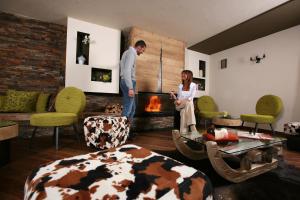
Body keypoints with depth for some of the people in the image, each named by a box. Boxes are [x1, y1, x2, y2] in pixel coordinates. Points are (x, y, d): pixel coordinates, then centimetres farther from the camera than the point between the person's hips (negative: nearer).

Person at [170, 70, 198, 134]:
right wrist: (173, 96, -7)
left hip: (189, 104, -2)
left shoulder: (193, 85, 6)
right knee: (184, 111, -35)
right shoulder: (180, 86, 18)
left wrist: (181, 101, -21)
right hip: (180, 105, 2)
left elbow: (191, 97, -8)